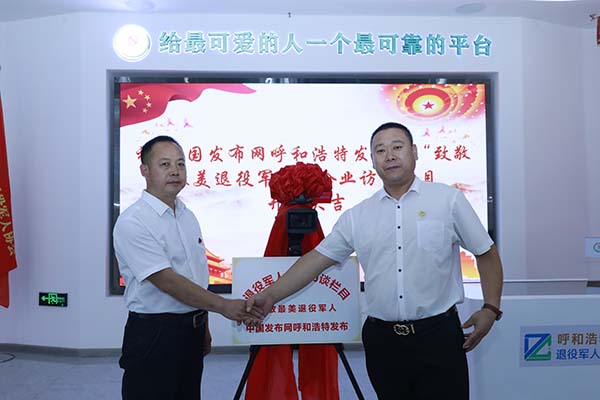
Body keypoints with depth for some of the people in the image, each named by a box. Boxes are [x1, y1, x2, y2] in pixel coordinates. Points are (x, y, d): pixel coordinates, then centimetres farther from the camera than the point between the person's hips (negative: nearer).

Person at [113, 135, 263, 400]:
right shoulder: (132, 222, -16)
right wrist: (223, 306, -25)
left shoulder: (188, 216, 9)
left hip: (192, 330, 7)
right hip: (154, 333, -7)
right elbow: (166, 281, -23)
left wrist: (204, 327, 15)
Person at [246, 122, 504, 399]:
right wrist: (271, 295, -2)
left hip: (437, 334, -2)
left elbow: (486, 253, 6)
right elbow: (318, 258, 5)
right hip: (381, 339, 3)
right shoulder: (356, 216, 5)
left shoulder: (448, 199, 0)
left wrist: (490, 308, -2)